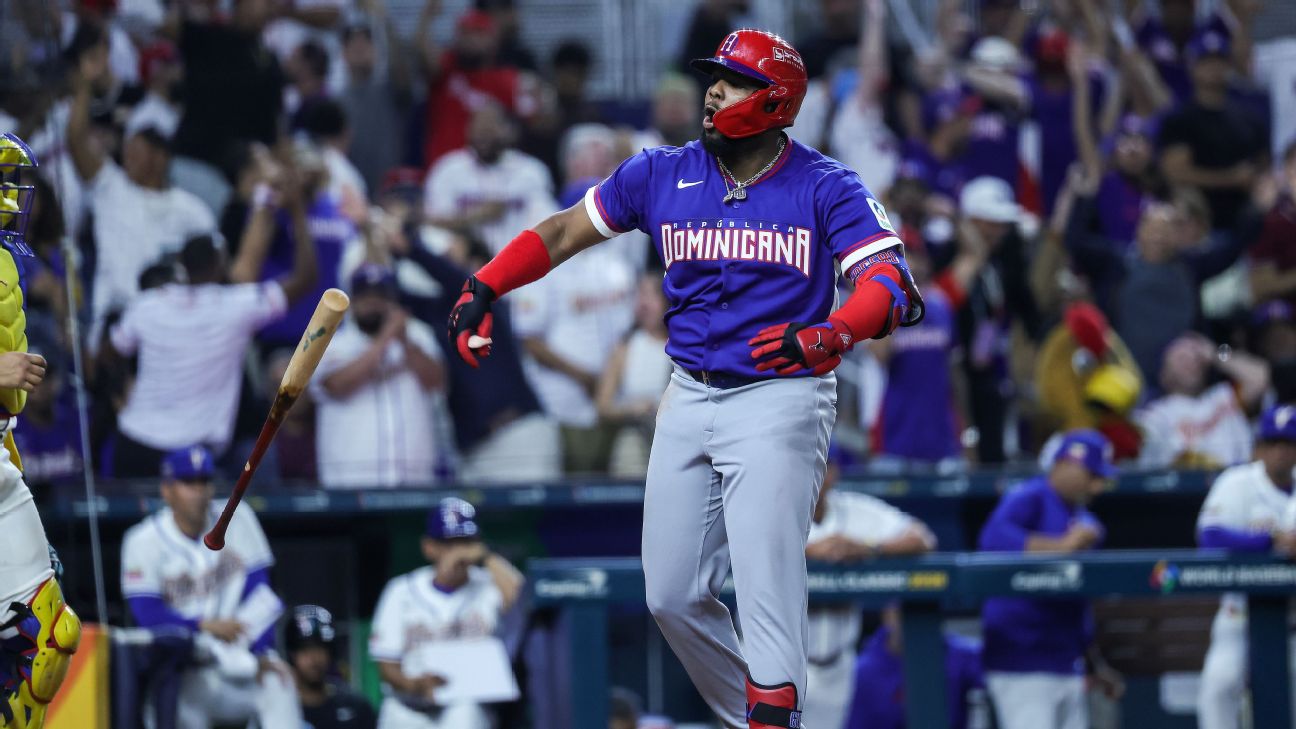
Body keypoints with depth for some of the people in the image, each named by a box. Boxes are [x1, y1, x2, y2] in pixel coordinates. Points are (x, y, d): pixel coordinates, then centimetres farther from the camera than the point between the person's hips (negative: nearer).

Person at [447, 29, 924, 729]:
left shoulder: (826, 189, -8)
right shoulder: (663, 173, 5)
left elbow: (891, 284, -19)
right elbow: (563, 231, 10)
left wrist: (829, 336, -39)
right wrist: (482, 288, -6)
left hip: (779, 402, -6)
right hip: (690, 400, 6)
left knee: (767, 596, -15)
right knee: (673, 597, 7)